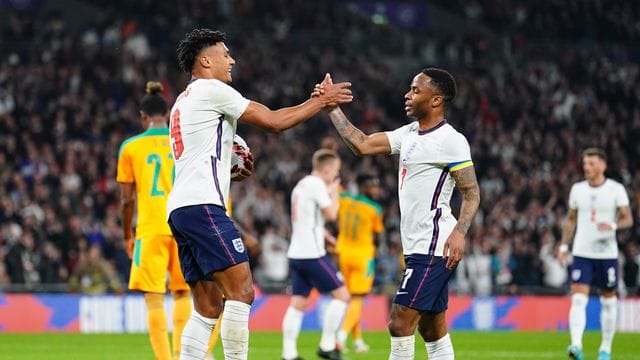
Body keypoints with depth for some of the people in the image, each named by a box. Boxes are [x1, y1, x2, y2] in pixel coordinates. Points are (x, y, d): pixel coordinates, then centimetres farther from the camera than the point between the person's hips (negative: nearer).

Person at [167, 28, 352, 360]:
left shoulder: (183, 102, 27)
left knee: (208, 307, 6)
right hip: (201, 206, -10)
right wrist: (320, 101, 8)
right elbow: (274, 121, -3)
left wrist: (231, 170, 19)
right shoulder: (211, 89, -2)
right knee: (241, 290, -14)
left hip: (179, 208, 10)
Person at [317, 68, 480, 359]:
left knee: (400, 324, -13)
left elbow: (472, 193, -14)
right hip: (418, 248, 9)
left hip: (434, 247, -9)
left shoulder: (451, 140, -12)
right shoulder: (409, 133, 14)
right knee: (433, 331, 11)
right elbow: (362, 145, 13)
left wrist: (459, 232, -28)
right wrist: (332, 108, 9)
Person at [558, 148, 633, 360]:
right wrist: (564, 245, 9)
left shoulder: (616, 189, -3)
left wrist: (614, 225, -23)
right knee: (578, 300, -14)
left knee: (608, 301, 8)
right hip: (582, 253, 1)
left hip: (607, 253, -1)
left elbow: (628, 219, -2)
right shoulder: (577, 189, 6)